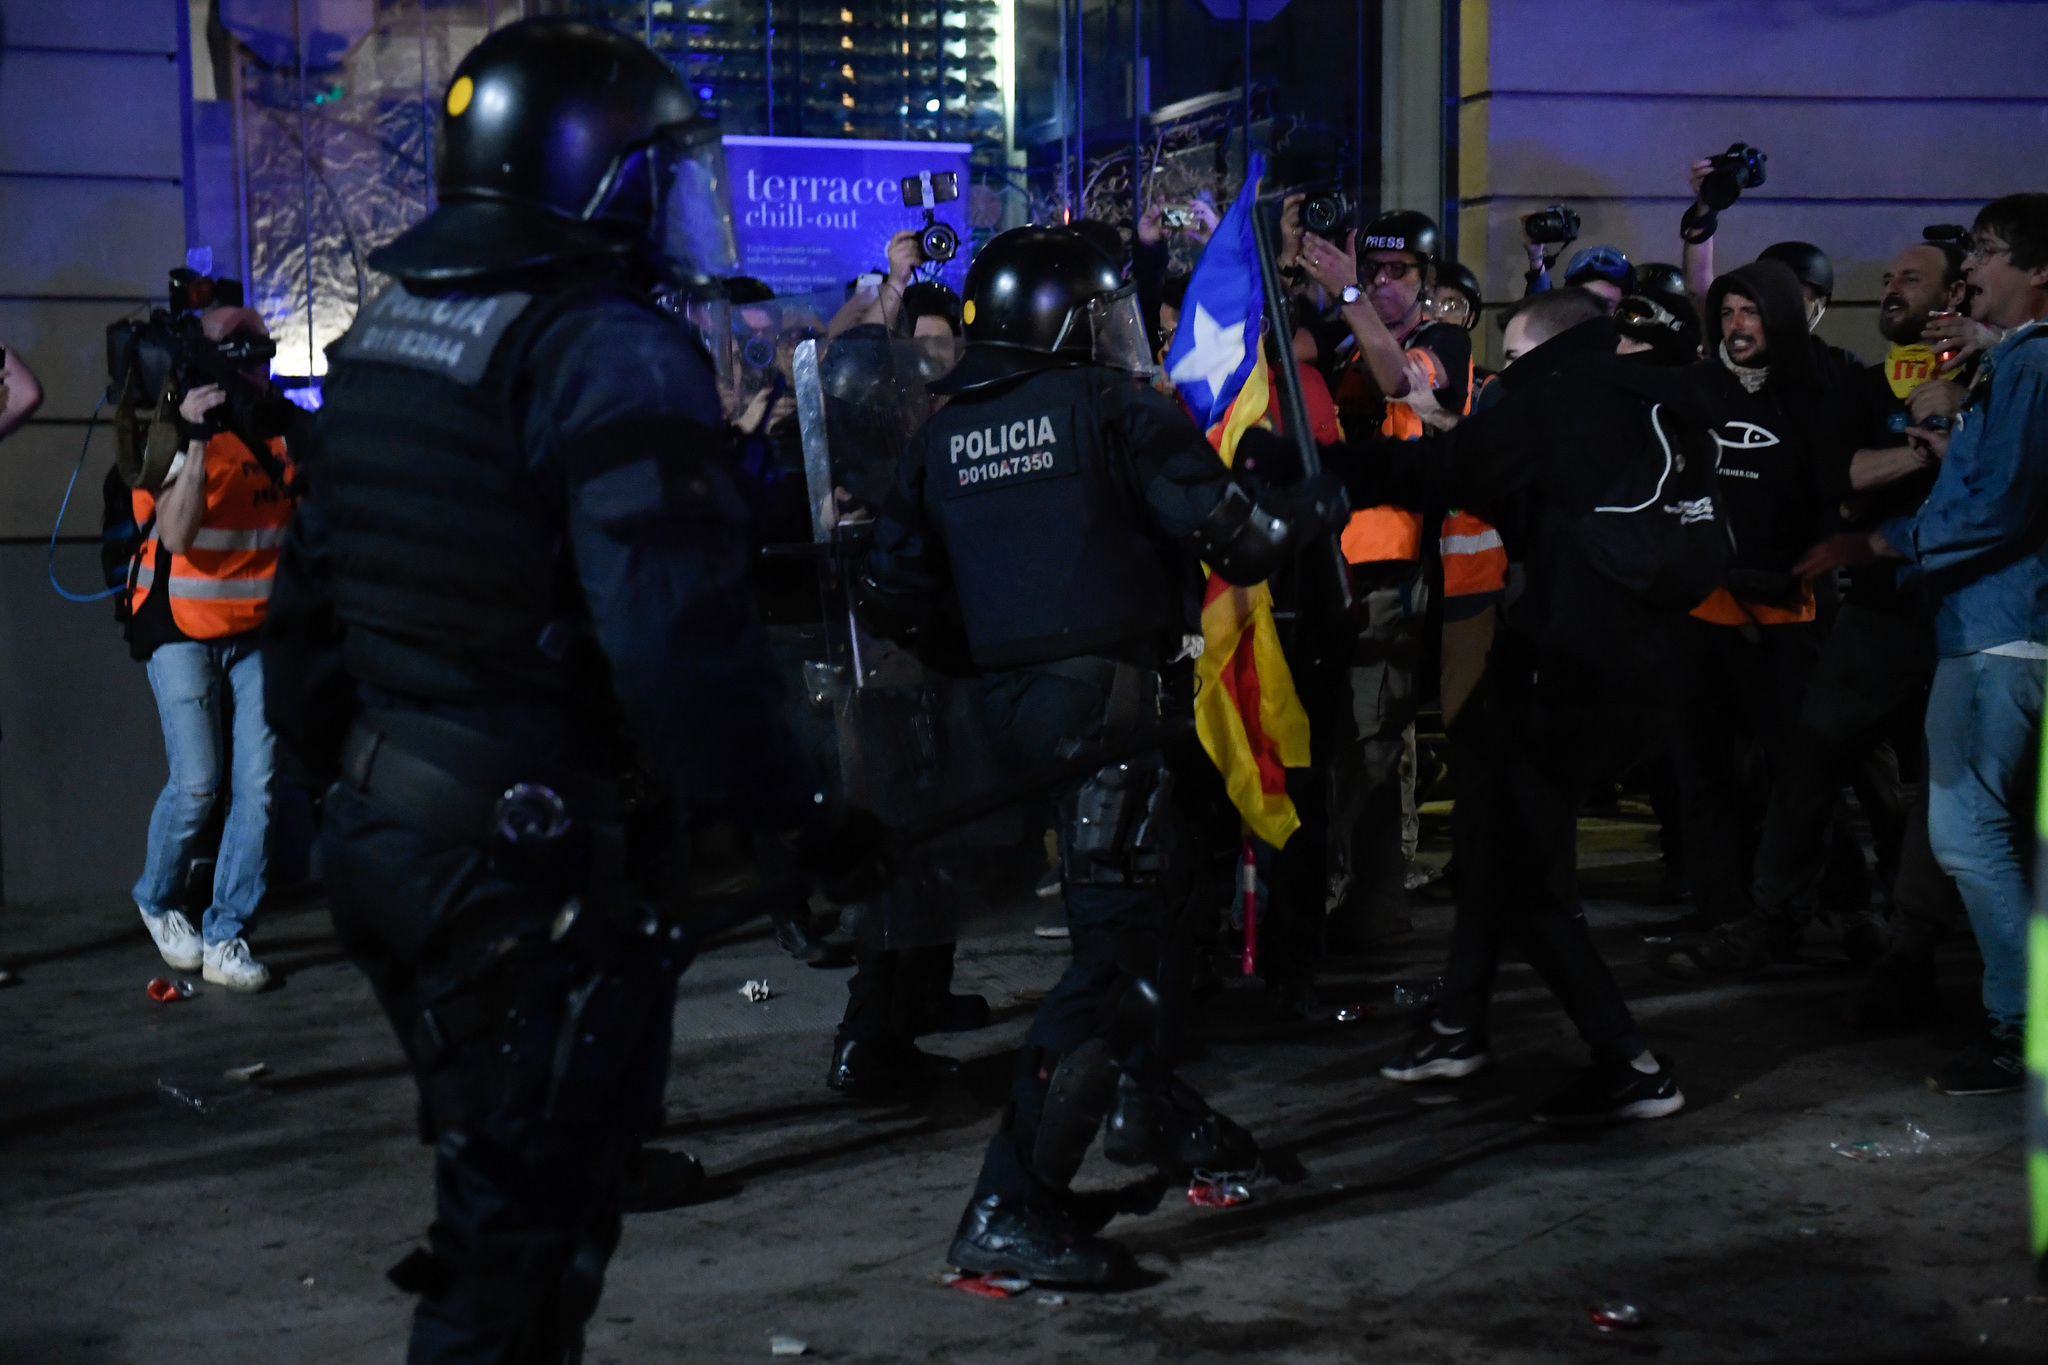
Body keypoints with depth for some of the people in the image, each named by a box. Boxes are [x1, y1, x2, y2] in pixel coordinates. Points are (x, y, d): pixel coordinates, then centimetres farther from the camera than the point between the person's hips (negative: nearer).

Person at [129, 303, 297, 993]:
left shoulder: (282, 426, 3)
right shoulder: (178, 430, -9)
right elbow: (176, 535, -22)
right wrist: (197, 440, -29)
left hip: (255, 629, 4)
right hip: (181, 627, -4)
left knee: (257, 785, -4)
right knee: (196, 784, -9)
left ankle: (225, 936, 6)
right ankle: (157, 900, 21)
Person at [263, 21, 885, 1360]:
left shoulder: (379, 338, 10)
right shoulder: (614, 354, -18)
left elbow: (309, 603, 16)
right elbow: (678, 641, -27)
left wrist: (349, 763, 26)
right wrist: (795, 819, -17)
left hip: (386, 833, 9)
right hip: (544, 859, -8)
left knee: (498, 1167, 27)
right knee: (525, 1248, 5)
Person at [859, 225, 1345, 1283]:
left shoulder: (945, 433, 12)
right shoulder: (1116, 405, -6)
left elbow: (894, 593, 11)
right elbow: (1227, 533, -12)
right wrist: (1316, 509, 8)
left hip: (1012, 705, 8)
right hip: (1107, 697, -8)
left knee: (1151, 895, 26)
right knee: (1120, 943, -7)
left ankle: (1146, 1105, 42)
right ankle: (1010, 1207, -11)